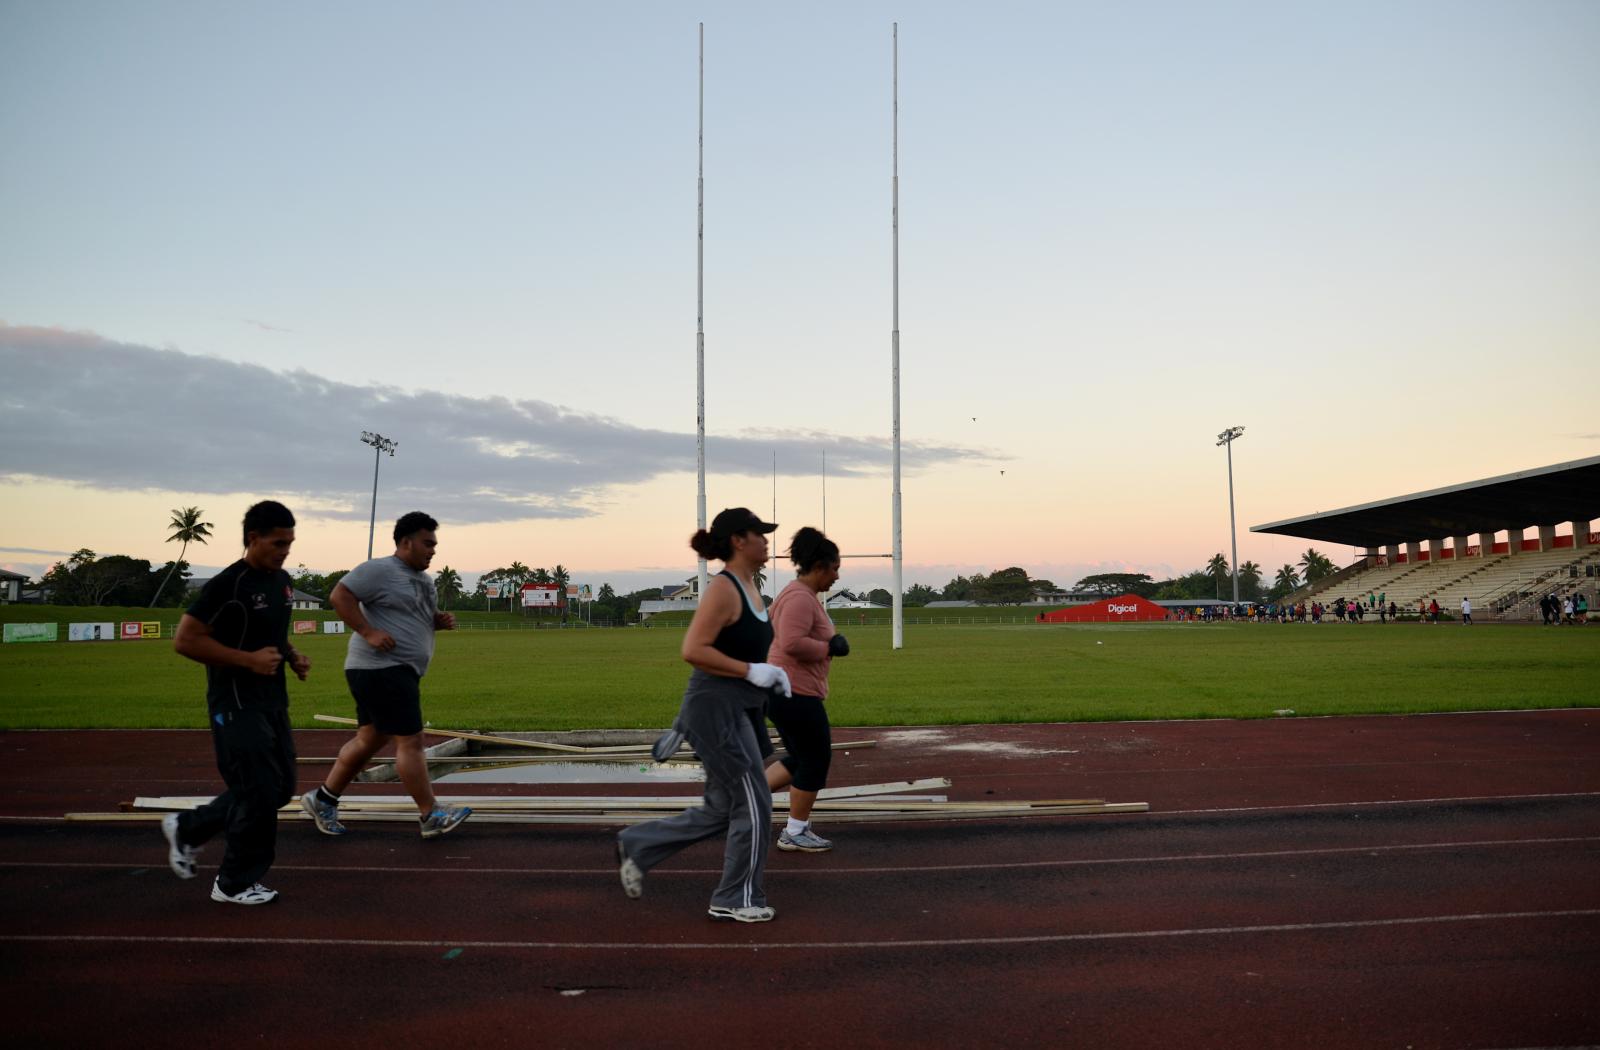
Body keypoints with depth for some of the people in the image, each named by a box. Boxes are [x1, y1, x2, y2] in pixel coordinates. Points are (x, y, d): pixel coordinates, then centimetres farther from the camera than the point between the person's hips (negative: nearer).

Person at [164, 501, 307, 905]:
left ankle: (187, 828, 30)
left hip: (273, 702, 9)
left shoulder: (283, 581, 10)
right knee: (260, 792, -5)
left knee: (281, 787, 13)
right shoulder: (228, 585, -16)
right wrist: (249, 660, -22)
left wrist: (292, 656, 4)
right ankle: (235, 884, 14)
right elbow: (185, 640, -18)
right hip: (237, 705, -9)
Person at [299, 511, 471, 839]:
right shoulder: (379, 570, -11)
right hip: (381, 669, -10)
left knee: (370, 739, 15)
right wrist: (368, 632, -23)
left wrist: (440, 620, 8)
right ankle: (431, 816, -2)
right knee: (410, 742, -8)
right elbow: (339, 596, -17)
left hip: (400, 673, 10)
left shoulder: (422, 579, 18)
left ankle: (323, 799, 27)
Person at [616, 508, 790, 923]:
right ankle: (736, 900, 15)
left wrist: (771, 673, 10)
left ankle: (636, 846, 27)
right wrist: (751, 672, -21)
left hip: (739, 710, 10)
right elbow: (693, 650, -23)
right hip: (716, 709, -10)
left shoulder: (749, 586, 12)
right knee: (753, 804, 0)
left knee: (721, 809, 16)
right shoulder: (723, 588, -17)